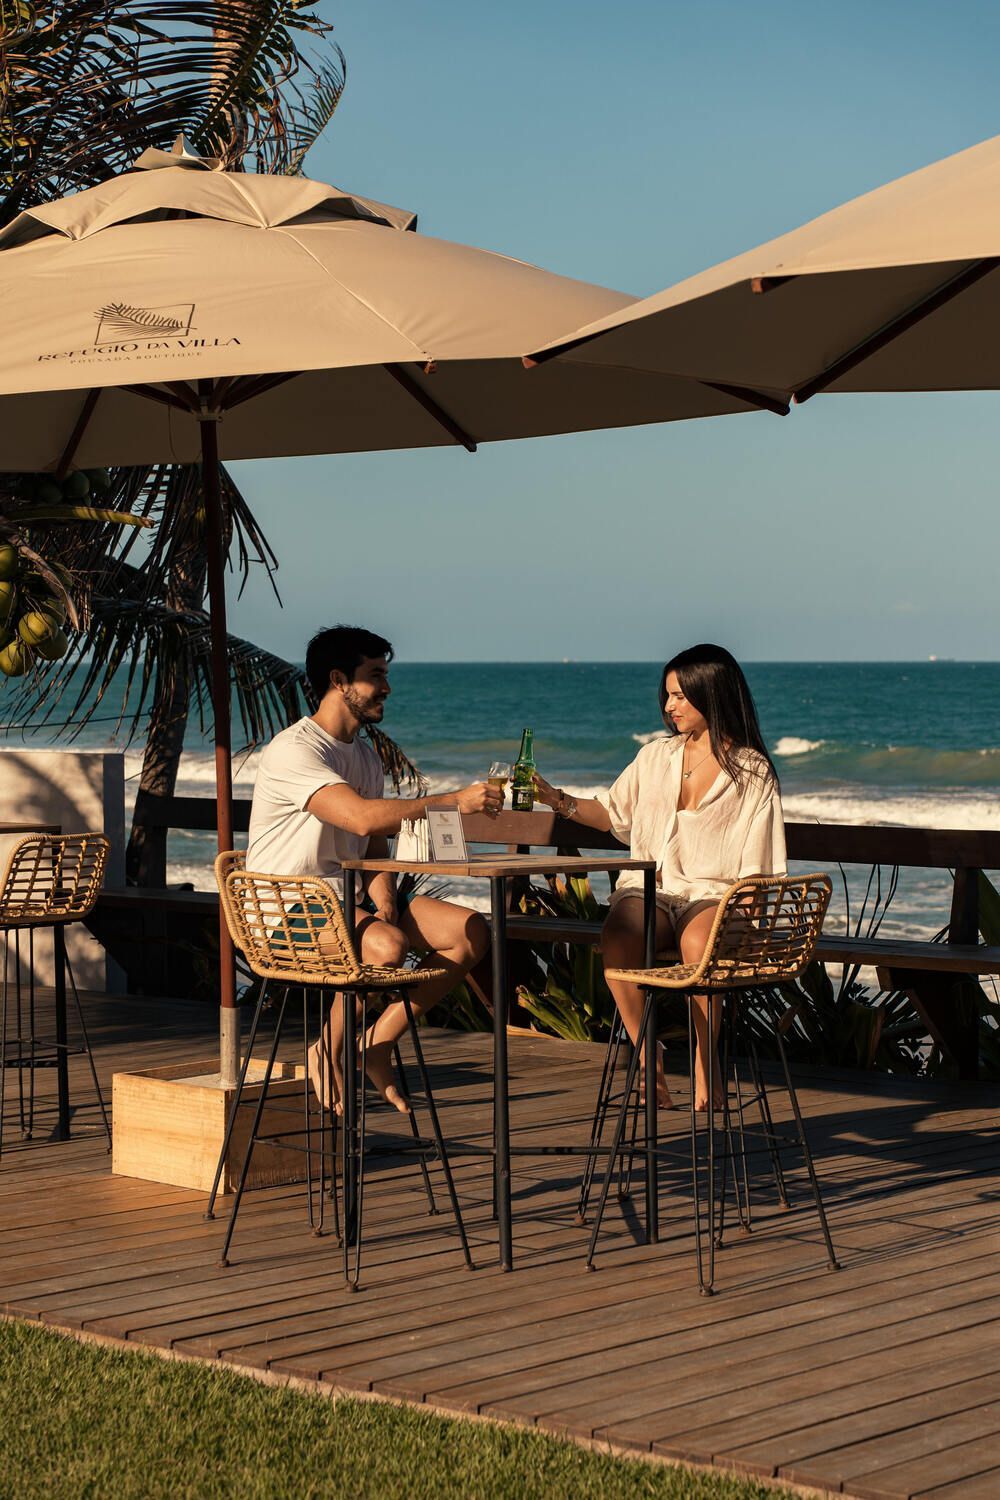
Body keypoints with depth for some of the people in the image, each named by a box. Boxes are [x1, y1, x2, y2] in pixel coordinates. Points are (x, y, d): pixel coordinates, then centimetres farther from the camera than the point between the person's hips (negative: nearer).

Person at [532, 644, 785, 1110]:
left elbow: (756, 868, 0)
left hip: (713, 894, -3)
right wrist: (557, 800, 10)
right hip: (649, 887, 3)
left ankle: (705, 1062, -23)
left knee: (698, 941, -39)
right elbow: (611, 811, 25)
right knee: (617, 938, -33)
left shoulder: (752, 772, 4)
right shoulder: (656, 757, 17)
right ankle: (648, 1058, -22)